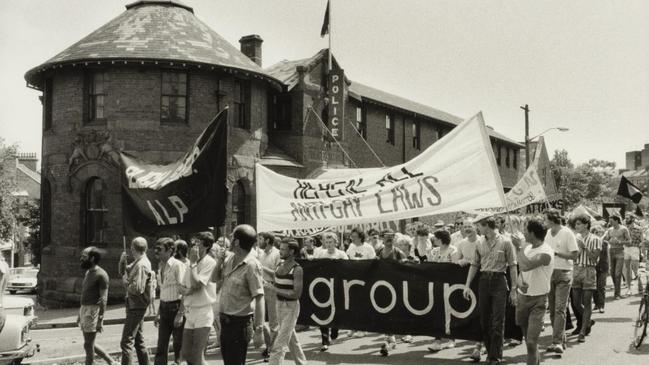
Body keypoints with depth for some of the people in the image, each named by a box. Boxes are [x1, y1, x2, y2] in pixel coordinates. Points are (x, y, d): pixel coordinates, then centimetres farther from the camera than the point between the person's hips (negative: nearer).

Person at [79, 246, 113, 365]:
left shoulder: (101, 275, -15)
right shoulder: (88, 273, 13)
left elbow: (103, 299, -17)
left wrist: (100, 320, -20)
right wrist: (80, 314, 21)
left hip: (93, 312, -9)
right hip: (85, 310, 9)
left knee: (88, 345, -3)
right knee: (90, 344, 14)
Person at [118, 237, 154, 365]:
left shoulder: (141, 265, -20)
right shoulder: (137, 262, 11)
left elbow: (137, 289, -26)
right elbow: (123, 272, 20)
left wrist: (127, 283, -9)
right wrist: (122, 261, 2)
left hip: (136, 307, -10)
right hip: (135, 305, 10)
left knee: (126, 342, -9)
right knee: (139, 341, 17)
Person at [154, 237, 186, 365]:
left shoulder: (178, 266, -14)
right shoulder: (160, 266, 10)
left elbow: (184, 292, -16)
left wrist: (180, 314, -19)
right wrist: (159, 312, 14)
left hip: (175, 307, -7)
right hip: (164, 308, 7)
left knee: (178, 345, 4)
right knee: (161, 347, 8)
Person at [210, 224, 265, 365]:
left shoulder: (252, 265, -21)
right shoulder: (229, 259, 4)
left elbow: (259, 298, -23)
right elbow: (214, 279, 15)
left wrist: (258, 330, -25)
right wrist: (219, 262, -4)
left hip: (240, 322, -8)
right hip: (225, 319, 8)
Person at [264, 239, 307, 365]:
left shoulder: (297, 269, -15)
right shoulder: (280, 266, 6)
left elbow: (297, 294, -20)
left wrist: (275, 289, -22)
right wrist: (270, 284, -4)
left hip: (291, 307, -8)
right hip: (279, 305, 8)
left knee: (279, 344, -9)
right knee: (292, 340, 21)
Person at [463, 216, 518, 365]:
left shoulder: (505, 242, -4)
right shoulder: (480, 244, 9)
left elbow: (512, 266, -3)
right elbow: (474, 265, 13)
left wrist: (513, 289, -5)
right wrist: (467, 285, 7)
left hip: (499, 281, -4)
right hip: (484, 281, 4)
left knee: (498, 322, -2)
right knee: (484, 320, 8)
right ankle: (489, 350, 23)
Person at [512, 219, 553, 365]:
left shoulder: (546, 253, -20)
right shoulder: (527, 247, 5)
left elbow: (525, 266, -34)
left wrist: (519, 247, -21)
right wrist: (520, 282, -11)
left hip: (538, 301, -7)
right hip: (522, 297, 7)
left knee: (531, 343, -11)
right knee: (528, 338, 20)